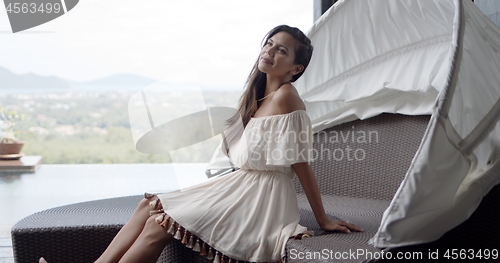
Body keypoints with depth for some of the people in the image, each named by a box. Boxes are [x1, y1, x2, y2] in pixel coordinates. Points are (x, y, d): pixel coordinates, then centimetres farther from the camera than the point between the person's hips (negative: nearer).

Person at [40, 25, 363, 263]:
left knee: (160, 224, -13)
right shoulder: (258, 95, 12)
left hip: (262, 197, -9)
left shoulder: (285, 96, -16)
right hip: (242, 184, 9)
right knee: (151, 206, 0)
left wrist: (323, 220, -13)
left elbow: (302, 164, -16)